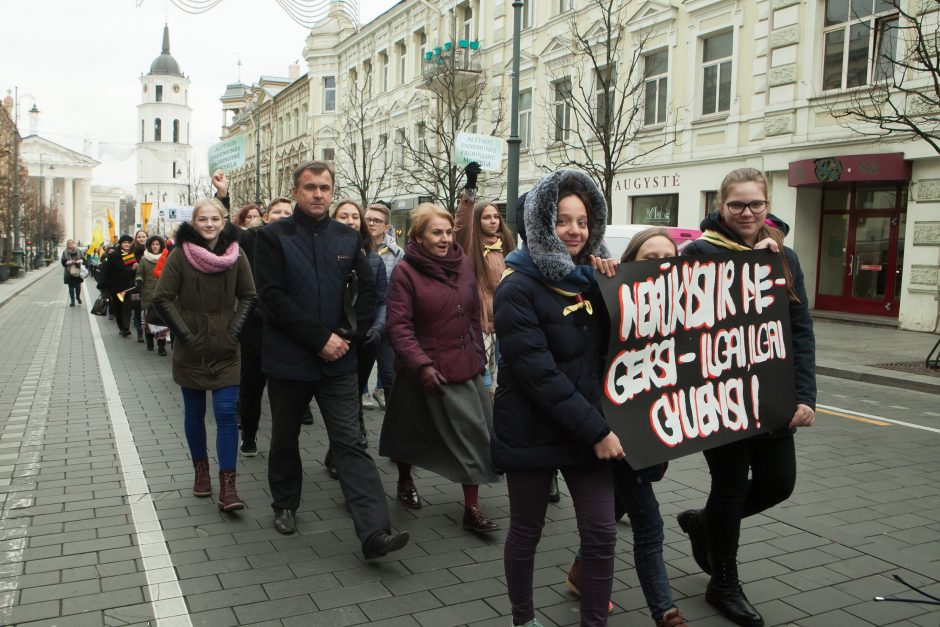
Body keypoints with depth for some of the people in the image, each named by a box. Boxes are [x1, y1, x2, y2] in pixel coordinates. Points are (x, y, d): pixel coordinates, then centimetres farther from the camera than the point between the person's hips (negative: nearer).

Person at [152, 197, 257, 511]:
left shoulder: (235, 253, -1)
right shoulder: (180, 253, -7)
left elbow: (248, 296, 5)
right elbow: (162, 298, -6)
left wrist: (235, 329, -5)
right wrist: (183, 333, -11)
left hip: (226, 350, 0)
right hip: (191, 350, 0)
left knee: (226, 414, -5)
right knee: (194, 414, 12)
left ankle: (227, 485, -3)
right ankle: (201, 469, 31)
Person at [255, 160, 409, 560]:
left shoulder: (348, 239, 7)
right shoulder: (273, 237, -4)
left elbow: (366, 292, 6)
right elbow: (273, 298, -14)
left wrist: (347, 335, -9)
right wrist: (320, 338, -17)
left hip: (337, 361, 1)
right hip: (288, 359, -1)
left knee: (350, 444, -3)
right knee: (285, 438, 17)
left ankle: (374, 532, -8)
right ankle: (285, 505, 39)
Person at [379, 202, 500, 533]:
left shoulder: (463, 264, 4)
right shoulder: (406, 272, -10)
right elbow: (399, 326, -14)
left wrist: (477, 354, 13)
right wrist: (422, 366, -22)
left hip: (465, 366, 4)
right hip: (427, 370, -4)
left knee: (473, 434, 1)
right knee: (411, 430, 14)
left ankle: (472, 508, 9)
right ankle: (404, 480, 41)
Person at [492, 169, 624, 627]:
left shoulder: (588, 279, 5)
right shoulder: (518, 289, -14)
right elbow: (539, 373, -21)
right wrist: (597, 430, -21)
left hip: (587, 428, 5)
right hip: (532, 431, -5)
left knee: (602, 533, 5)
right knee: (526, 532, 12)